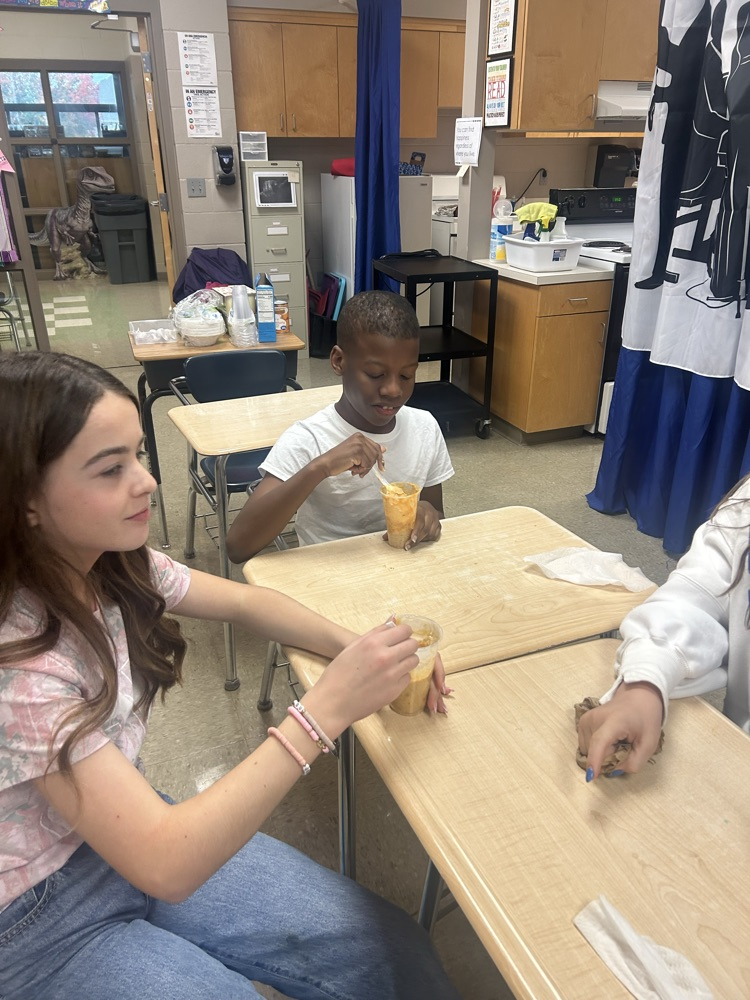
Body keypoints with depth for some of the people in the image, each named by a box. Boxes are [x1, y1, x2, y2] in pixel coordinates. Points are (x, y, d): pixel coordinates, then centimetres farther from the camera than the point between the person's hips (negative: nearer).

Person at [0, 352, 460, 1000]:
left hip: (126, 831, 6)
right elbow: (163, 865, -32)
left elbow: (245, 601, 3)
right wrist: (326, 709, -35)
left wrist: (363, 652, -14)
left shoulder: (113, 565, -10)